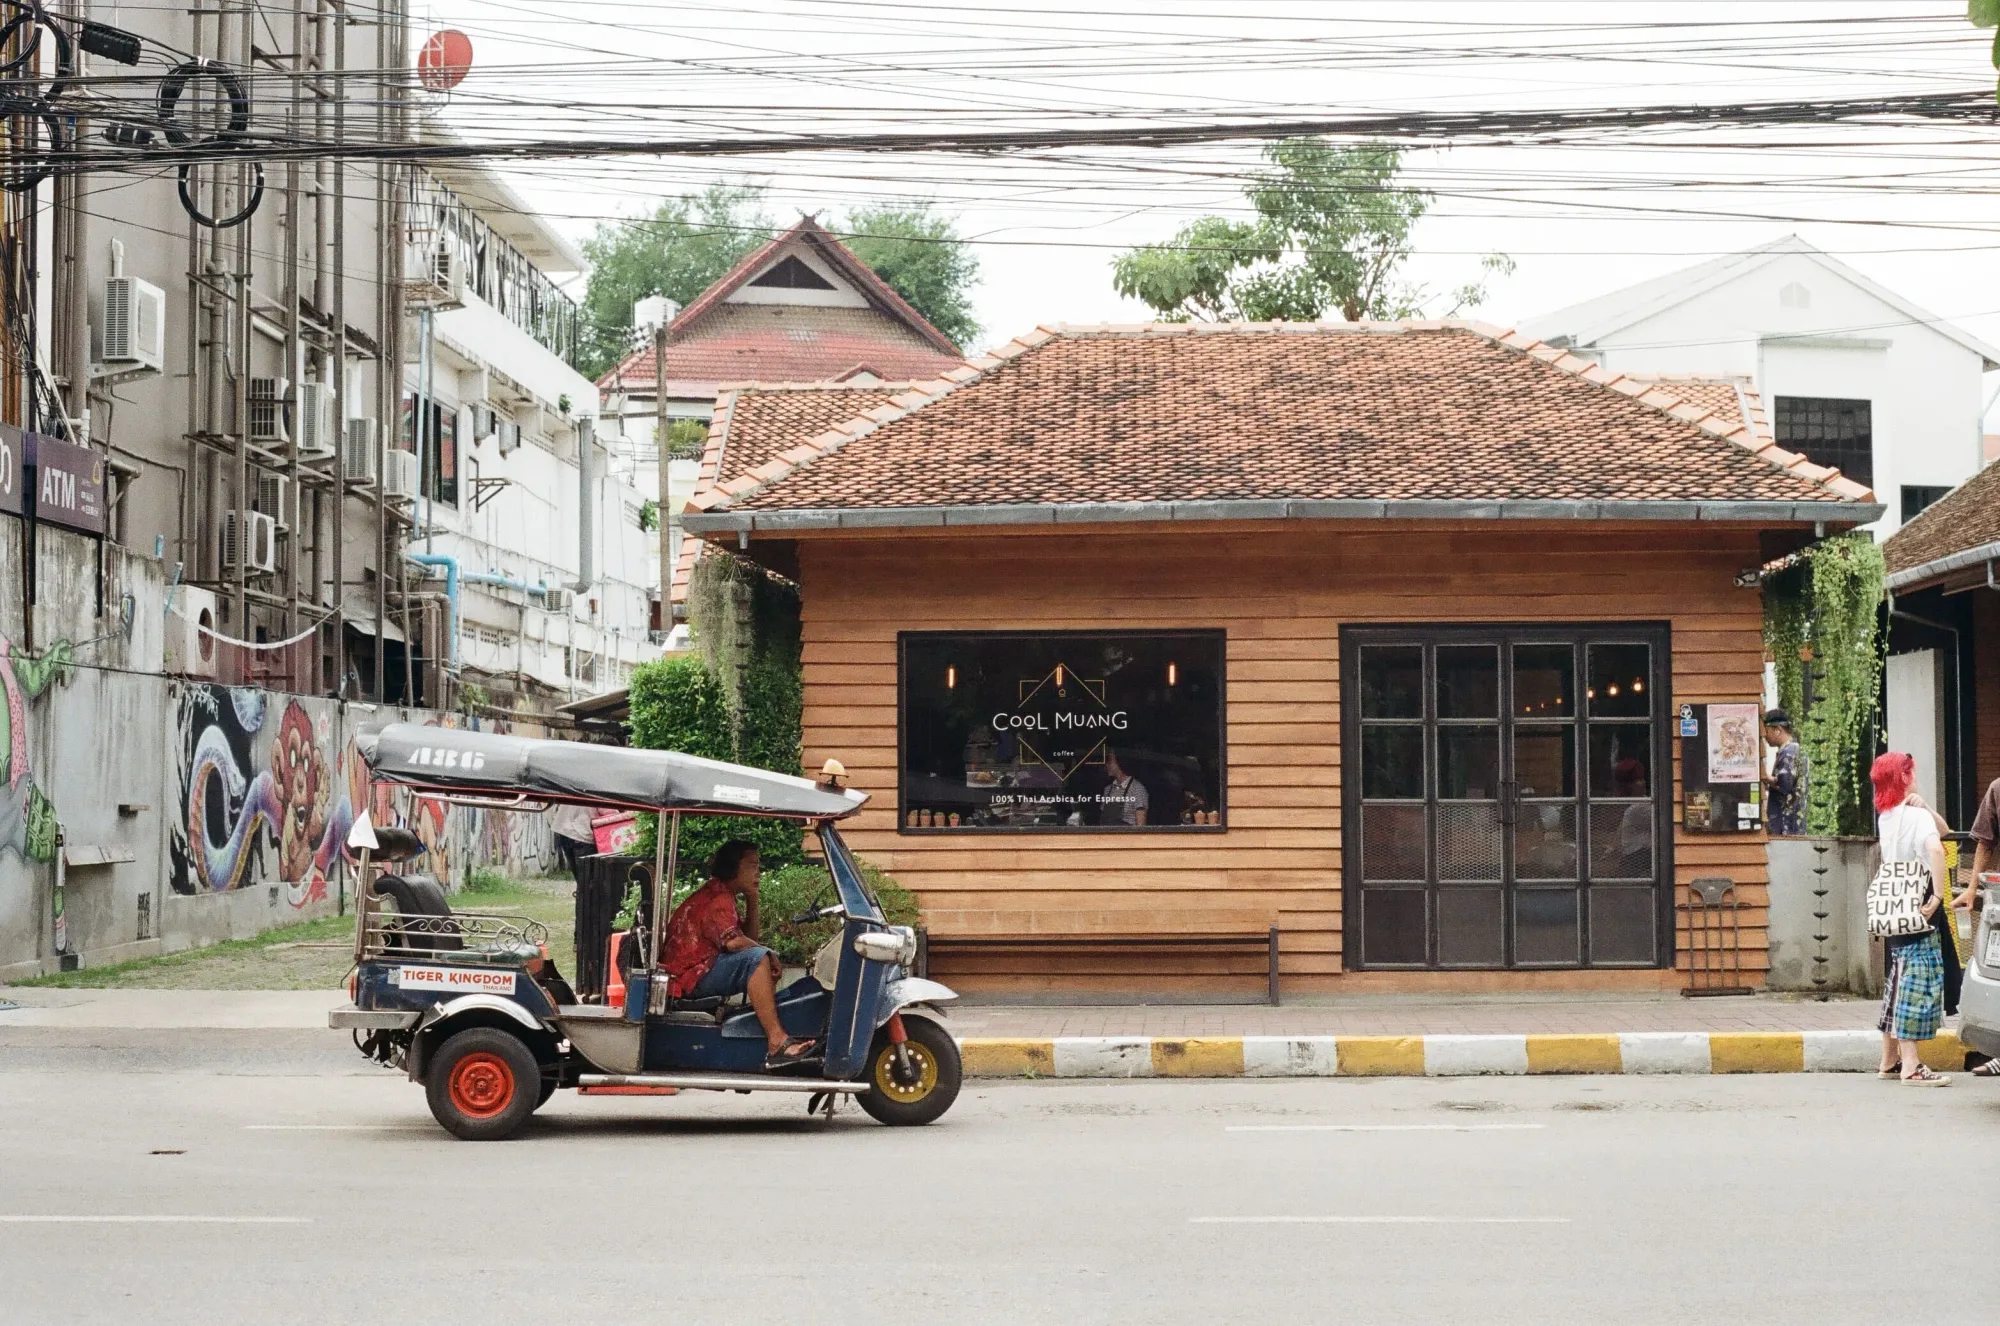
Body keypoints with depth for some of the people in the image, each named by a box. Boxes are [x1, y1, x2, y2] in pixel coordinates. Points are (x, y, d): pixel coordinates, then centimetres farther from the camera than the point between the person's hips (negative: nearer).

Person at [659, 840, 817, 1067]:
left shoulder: (721, 895, 20)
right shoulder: (718, 897, -13)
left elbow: (749, 938, 18)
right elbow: (733, 941, -28)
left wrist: (752, 901, 7)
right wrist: (769, 954, -14)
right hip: (690, 977, -11)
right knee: (758, 959, -28)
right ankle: (777, 1043, -38)